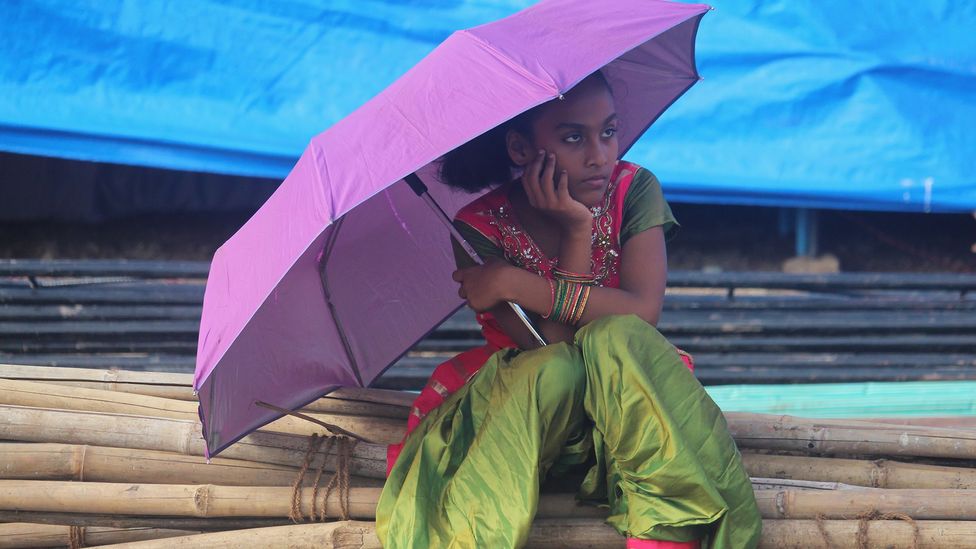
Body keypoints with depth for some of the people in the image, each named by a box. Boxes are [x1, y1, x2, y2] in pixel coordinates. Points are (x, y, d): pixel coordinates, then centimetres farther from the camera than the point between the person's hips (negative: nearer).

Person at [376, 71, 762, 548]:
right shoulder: (481, 227, -10)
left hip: (623, 403, 1)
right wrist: (577, 232, -25)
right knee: (554, 368, -35)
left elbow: (643, 312, -21)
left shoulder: (633, 190, -6)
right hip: (520, 408, -1)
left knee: (615, 338, -32)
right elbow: (552, 344, -20)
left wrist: (515, 284, -24)